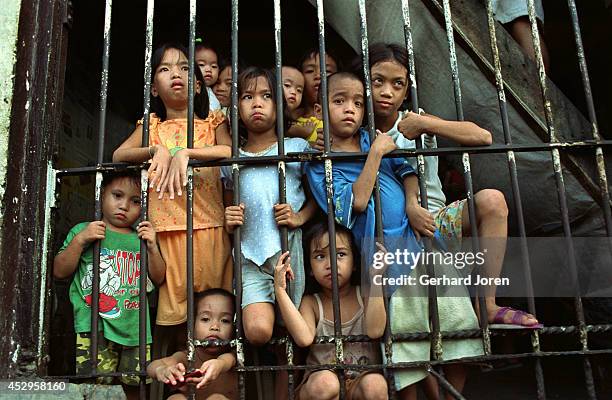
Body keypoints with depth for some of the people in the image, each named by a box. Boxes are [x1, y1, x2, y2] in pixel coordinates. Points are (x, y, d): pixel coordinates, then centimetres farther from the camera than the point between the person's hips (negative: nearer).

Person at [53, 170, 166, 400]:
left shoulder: (141, 237, 14)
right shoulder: (83, 231, 9)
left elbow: (159, 279, 13)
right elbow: (59, 272, 6)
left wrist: (152, 248, -2)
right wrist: (79, 240, -6)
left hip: (135, 328, 3)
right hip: (95, 326, -2)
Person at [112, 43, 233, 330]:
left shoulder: (212, 122, 12)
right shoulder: (151, 125, 17)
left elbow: (231, 150, -9)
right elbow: (117, 156, 2)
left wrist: (185, 153, -18)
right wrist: (156, 150, -13)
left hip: (209, 230, -1)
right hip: (165, 230, 1)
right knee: (169, 308, -3)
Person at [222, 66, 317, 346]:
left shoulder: (297, 147, 9)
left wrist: (300, 217, -4)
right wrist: (229, 223, 0)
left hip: (289, 250, 0)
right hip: (250, 257, 1)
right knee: (258, 330, -17)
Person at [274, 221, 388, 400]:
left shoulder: (364, 295, 2)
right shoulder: (311, 303, 2)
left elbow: (375, 331, -18)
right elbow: (304, 338, -19)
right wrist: (280, 290, -20)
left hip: (362, 379, 0)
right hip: (319, 378, 0)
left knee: (375, 384, -32)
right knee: (325, 382, -33)